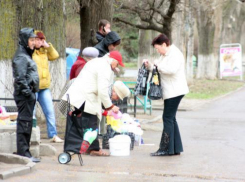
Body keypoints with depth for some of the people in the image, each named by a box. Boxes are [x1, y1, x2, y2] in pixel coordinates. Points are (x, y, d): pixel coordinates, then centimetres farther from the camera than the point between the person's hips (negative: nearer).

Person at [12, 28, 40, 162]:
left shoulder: (27, 55, 19)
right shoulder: (21, 57, -12)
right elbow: (20, 78, -20)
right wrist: (28, 92, -20)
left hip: (28, 94, 10)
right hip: (24, 95, -10)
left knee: (27, 123, 12)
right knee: (24, 122, -8)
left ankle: (24, 152, 17)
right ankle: (23, 152, -7)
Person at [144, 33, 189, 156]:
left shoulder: (175, 54, -13)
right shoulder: (165, 55, 18)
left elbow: (172, 69, -28)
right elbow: (160, 70, 24)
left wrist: (158, 65, -16)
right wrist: (150, 66, 7)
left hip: (175, 91, -11)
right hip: (170, 92, 11)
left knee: (168, 118, -10)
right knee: (171, 118, 12)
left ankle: (166, 148, -8)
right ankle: (176, 148, 16)